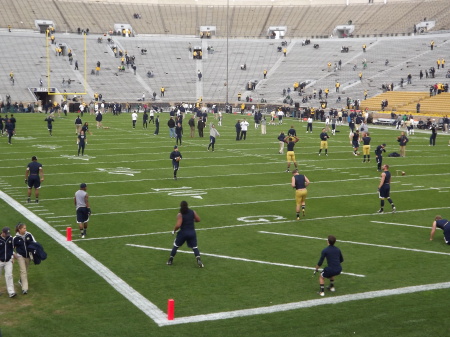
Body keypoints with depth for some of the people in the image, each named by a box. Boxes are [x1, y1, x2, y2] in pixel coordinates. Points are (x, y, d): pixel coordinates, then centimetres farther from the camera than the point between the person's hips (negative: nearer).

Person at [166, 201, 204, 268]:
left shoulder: (180, 214, -12)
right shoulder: (192, 212, 0)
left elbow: (178, 225, -20)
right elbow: (198, 220, 8)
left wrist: (174, 231, -4)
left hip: (183, 232, -2)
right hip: (192, 232, 3)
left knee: (175, 246, 15)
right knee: (195, 247, 9)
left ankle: (170, 261, 22)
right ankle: (199, 261, -10)